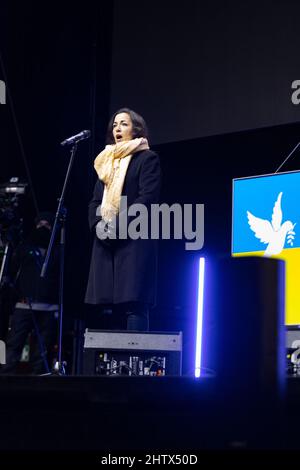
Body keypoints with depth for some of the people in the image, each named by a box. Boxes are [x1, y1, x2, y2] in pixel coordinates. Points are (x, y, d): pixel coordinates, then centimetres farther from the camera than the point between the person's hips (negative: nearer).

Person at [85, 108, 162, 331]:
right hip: (105, 242, 6)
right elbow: (95, 201, 18)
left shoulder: (147, 158, 3)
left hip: (134, 240, -6)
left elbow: (147, 198, -9)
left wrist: (118, 226, -15)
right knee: (108, 306, 1)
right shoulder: (106, 160, 24)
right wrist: (98, 226, -2)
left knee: (134, 304, -14)